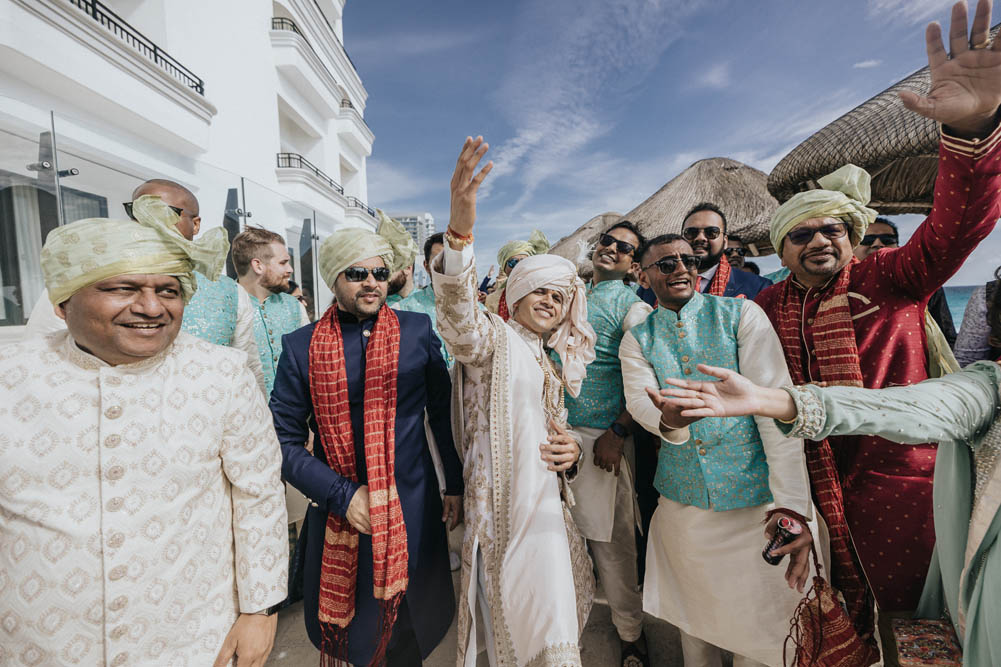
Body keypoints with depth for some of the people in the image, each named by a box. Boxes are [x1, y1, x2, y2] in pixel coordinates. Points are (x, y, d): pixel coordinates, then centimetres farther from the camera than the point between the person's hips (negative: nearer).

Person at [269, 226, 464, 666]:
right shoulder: (301, 346, -5)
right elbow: (285, 441, -4)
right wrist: (342, 495, -12)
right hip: (339, 513, 0)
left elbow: (444, 412, 3)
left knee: (411, 629, 19)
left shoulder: (418, 330, -2)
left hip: (412, 508, 1)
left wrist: (456, 485, 3)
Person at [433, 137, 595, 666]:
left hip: (546, 506, 8)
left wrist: (571, 448, -1)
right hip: (510, 512, -8)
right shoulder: (495, 338, -9)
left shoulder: (548, 362, 16)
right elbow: (458, 319, -33)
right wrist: (459, 230, -48)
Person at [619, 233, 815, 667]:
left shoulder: (742, 315, -5)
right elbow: (639, 400, -14)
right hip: (682, 503, 2)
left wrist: (792, 506, -22)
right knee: (692, 619, 18)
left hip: (755, 499, -1)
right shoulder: (635, 341, 3)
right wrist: (667, 421, -38)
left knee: (759, 629, 10)